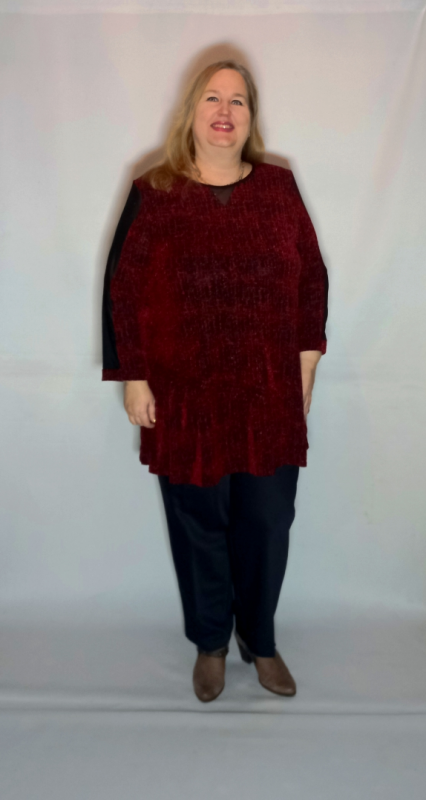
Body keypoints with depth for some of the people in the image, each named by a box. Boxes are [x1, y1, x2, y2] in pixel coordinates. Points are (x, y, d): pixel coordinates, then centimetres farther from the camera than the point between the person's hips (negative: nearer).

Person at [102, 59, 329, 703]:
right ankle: (210, 643, 38)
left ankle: (260, 639, 38)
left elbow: (312, 277, 8)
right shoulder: (152, 194, -2)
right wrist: (132, 377, -4)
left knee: (267, 522, 11)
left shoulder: (279, 187, 5)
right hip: (186, 396, -1)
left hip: (270, 394, 2)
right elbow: (123, 288, -2)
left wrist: (307, 362, 5)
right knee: (199, 522, 12)